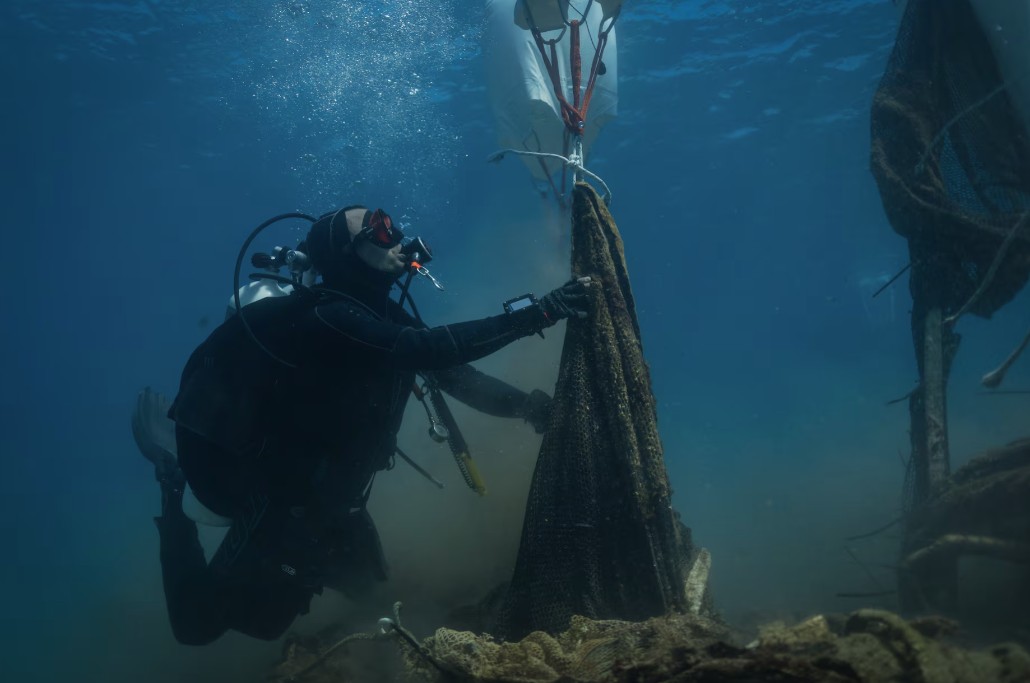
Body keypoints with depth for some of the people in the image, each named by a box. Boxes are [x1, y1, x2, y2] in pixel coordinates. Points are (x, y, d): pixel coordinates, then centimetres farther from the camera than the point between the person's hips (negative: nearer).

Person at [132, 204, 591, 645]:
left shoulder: (383, 314, 0)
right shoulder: (329, 317, -29)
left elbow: (450, 374, 3)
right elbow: (434, 350, -40)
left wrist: (522, 405, -10)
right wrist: (538, 311, -41)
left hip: (328, 497, 9)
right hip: (280, 498, -9)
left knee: (362, 582, 29)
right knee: (199, 625, 0)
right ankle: (178, 494, 17)